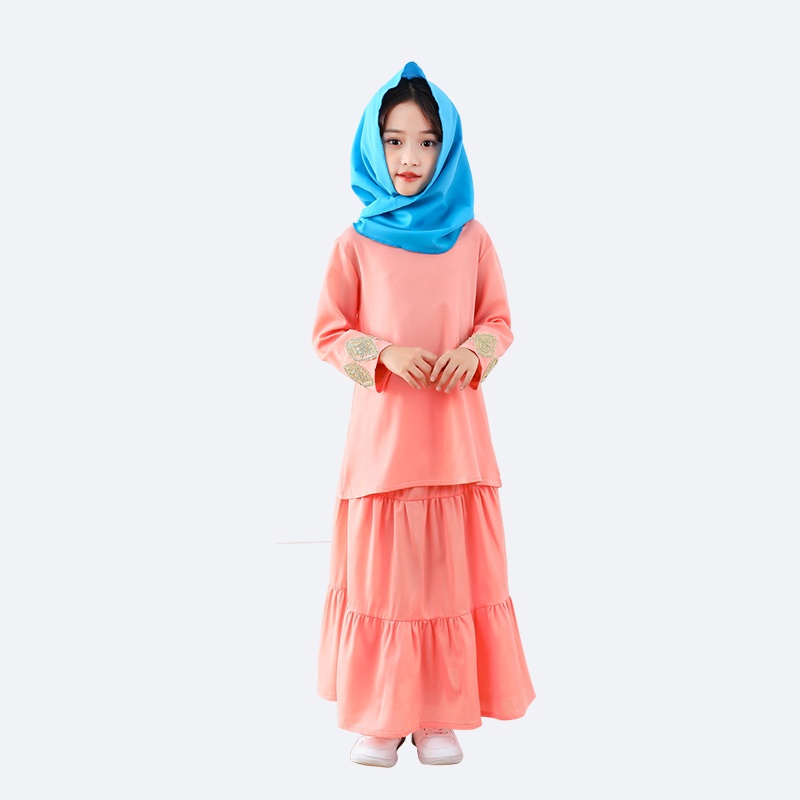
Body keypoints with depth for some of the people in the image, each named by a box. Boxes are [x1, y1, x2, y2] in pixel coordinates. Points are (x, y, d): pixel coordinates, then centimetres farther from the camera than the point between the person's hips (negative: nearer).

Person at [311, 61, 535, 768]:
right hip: (383, 429, -1)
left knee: (452, 567, 4)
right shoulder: (357, 243, 1)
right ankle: (381, 716, 15)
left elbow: (499, 319, 10)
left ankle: (440, 714, 17)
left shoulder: (473, 239, 5)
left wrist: (473, 352, -11)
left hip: (455, 430, 1)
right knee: (381, 568, 1)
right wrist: (385, 354, -14)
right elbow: (328, 332, 3)